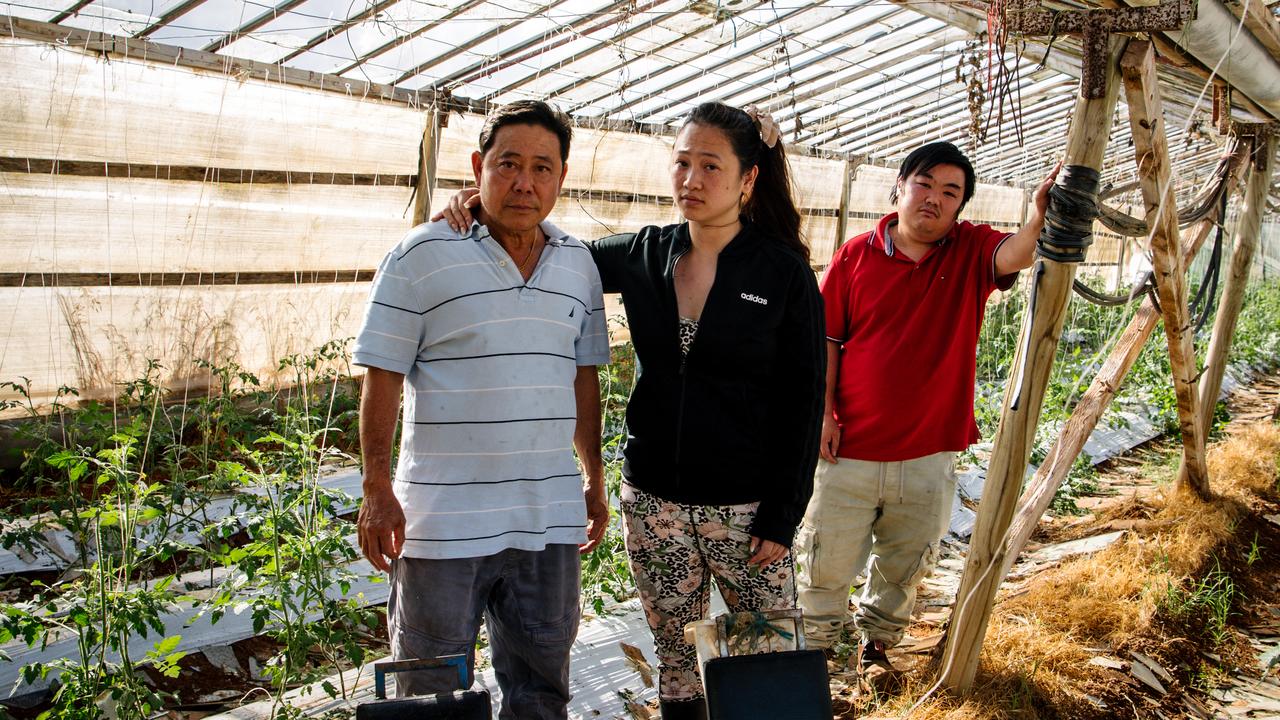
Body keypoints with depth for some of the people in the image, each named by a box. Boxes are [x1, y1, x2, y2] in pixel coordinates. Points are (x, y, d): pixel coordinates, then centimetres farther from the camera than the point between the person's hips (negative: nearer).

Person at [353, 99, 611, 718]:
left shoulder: (579, 265, 8)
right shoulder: (422, 255, -7)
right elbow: (383, 378, -6)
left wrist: (594, 481, 17)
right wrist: (377, 492, -10)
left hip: (549, 521, 4)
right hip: (443, 521, -4)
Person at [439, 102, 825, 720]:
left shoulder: (785, 273, -7)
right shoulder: (644, 256, 3)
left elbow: (803, 402, -5)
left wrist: (782, 516, -8)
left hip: (745, 506, -3)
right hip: (653, 500, 3)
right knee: (675, 659, 14)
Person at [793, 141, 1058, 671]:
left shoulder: (972, 253, -2)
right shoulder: (856, 255, -3)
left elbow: (1015, 254, -26)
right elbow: (826, 339, 0)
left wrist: (1040, 219, -47)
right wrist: (824, 412, -7)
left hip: (928, 454, 1)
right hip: (850, 448, -1)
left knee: (904, 566, 20)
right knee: (827, 561, 12)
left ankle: (877, 639, 46)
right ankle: (811, 646, 36)